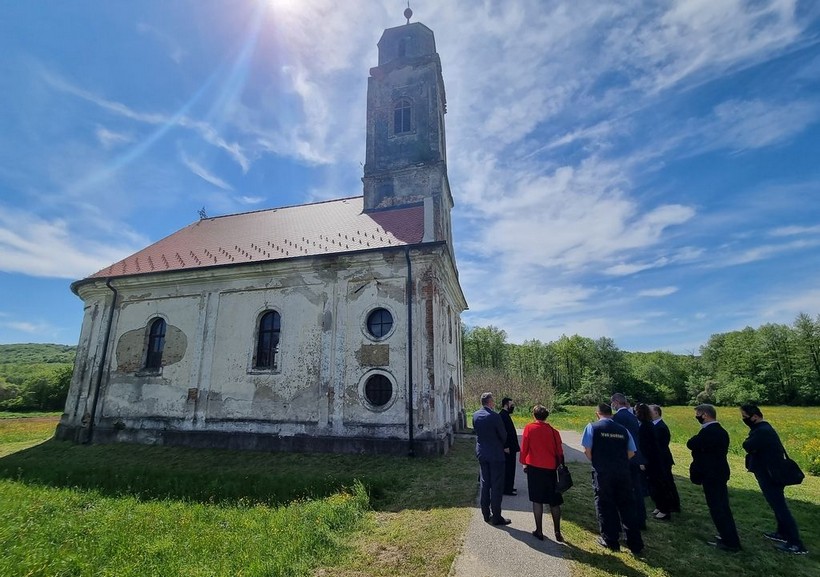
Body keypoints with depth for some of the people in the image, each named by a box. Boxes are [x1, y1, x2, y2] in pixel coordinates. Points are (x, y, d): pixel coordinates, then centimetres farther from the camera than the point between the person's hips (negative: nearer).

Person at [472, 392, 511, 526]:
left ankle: (486, 514, 25)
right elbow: (503, 435, -10)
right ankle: (496, 517, 12)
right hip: (495, 454, -6)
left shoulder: (475, 415, -2)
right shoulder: (495, 416, -21)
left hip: (481, 453, 6)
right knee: (497, 485, 5)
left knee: (485, 483, 17)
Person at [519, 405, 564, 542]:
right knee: (554, 502, 14)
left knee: (537, 500, 8)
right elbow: (559, 451, 4)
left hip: (534, 468, -2)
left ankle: (539, 531, 13)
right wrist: (558, 466, 17)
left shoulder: (529, 428, -7)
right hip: (550, 469, 2)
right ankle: (557, 533, 18)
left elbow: (524, 447, -5)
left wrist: (524, 463, 8)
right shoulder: (553, 431, -1)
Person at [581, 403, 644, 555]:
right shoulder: (623, 430, 5)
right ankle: (635, 544, 22)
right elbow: (631, 453, 6)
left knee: (605, 506, 11)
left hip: (602, 473, -3)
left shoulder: (592, 427, -5)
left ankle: (611, 541, 22)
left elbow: (587, 451, -7)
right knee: (626, 506, 15)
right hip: (623, 472, 3)